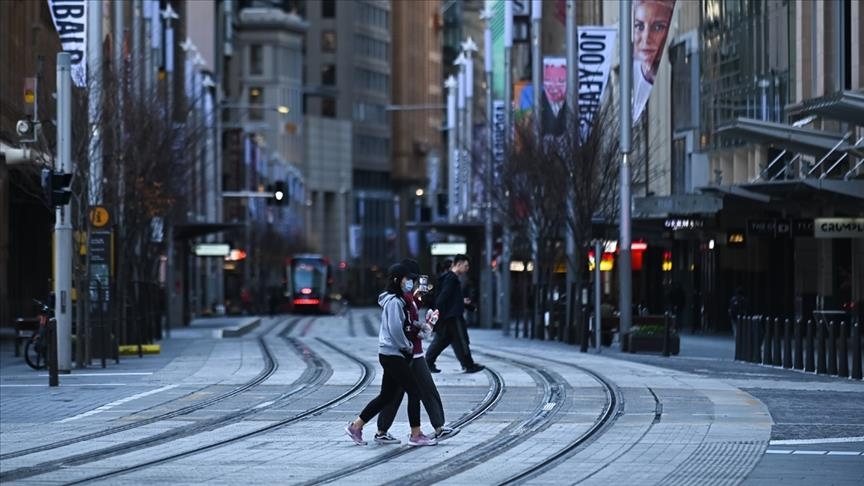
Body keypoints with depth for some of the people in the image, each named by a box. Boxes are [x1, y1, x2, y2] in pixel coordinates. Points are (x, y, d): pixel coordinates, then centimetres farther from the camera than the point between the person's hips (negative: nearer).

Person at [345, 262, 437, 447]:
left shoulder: (397, 300, 16)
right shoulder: (394, 302, -16)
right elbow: (395, 330, -21)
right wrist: (408, 347, -10)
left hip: (389, 355, 10)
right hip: (393, 355, -10)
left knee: (386, 396, 12)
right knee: (414, 391, -5)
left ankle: (356, 426, 17)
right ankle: (416, 435, -1)